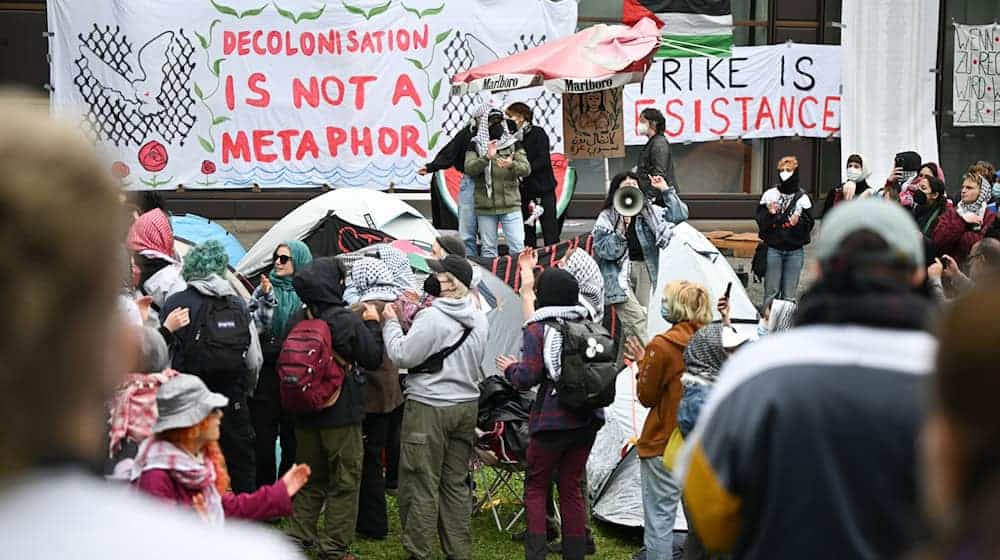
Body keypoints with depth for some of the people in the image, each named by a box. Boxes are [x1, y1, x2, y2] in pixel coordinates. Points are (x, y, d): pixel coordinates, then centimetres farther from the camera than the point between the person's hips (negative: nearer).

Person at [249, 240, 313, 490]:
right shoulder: (265, 289, 5)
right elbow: (252, 326, -3)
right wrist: (267, 300, -14)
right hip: (266, 373, 1)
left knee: (292, 439, 7)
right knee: (263, 437, 3)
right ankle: (264, 489, 14)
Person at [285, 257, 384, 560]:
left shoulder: (297, 320, -3)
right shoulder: (349, 321, -18)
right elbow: (373, 359, -9)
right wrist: (373, 324, 1)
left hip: (305, 412, 5)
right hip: (342, 412, -5)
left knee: (310, 477, 19)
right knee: (344, 481, 5)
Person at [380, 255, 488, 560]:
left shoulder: (431, 318, -18)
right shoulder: (479, 319, 5)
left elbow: (402, 355, -15)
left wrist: (390, 323, 1)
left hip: (429, 408, -7)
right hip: (467, 405, 7)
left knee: (422, 485, 2)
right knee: (456, 483, 14)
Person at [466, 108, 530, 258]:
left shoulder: (514, 144, 6)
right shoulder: (476, 145, 4)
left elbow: (526, 169, -4)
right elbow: (469, 168, -11)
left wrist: (511, 165, -26)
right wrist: (487, 157, -27)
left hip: (511, 205, 0)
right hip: (485, 207, 0)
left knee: (517, 247, -4)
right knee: (488, 249, 8)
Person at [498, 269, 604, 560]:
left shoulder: (538, 329, -9)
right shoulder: (587, 325, 6)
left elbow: (527, 378, -12)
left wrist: (510, 369, 9)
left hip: (553, 420, -5)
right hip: (588, 419, 5)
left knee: (536, 486, 8)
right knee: (572, 487, 15)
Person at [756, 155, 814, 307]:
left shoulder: (802, 197, 1)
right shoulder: (770, 194, 3)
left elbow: (808, 225, -1)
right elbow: (760, 222, 2)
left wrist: (798, 223, -20)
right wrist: (769, 213, -17)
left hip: (795, 251, 0)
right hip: (773, 249, 0)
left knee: (790, 295, 2)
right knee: (771, 292, 2)